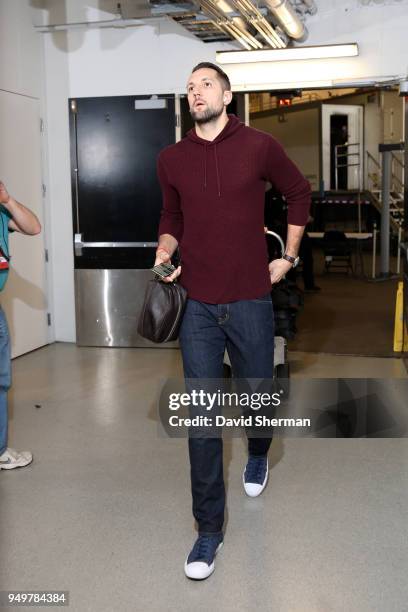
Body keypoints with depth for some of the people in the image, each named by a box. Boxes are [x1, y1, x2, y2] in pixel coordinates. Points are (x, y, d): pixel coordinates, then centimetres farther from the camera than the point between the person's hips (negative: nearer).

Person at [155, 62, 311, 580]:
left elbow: (300, 194, 13)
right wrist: (166, 248, -3)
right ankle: (209, 528, 13)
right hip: (198, 306, 1)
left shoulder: (260, 147, -1)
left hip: (250, 301, -1)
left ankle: (257, 455, 51)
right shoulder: (171, 159, 5)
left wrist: (289, 257, 10)